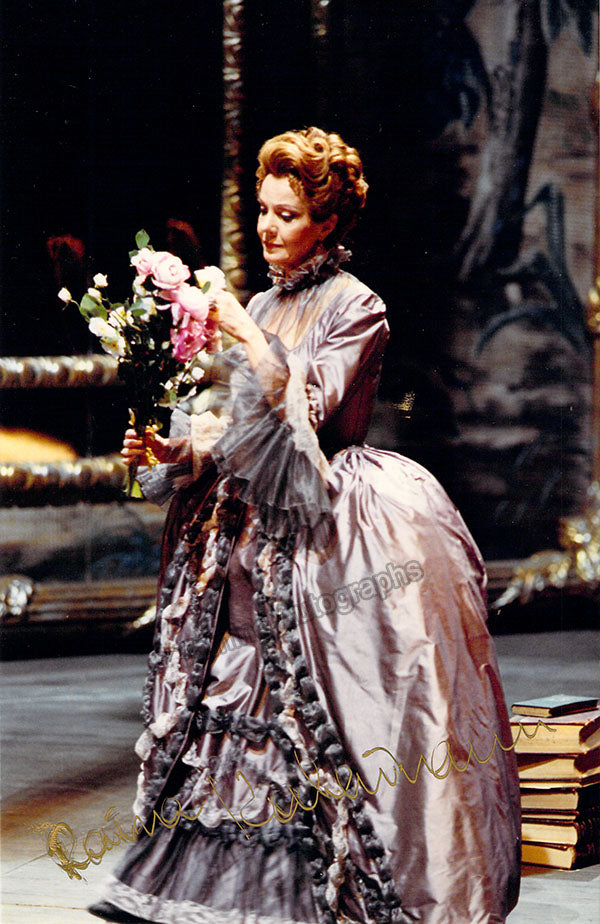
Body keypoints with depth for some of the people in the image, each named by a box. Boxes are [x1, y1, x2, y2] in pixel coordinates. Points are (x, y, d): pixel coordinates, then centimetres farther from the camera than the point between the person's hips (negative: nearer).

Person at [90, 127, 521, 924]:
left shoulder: (356, 309, -6)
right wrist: (174, 449, -2)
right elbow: (236, 430, 15)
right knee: (232, 686, 4)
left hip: (328, 524, -7)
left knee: (310, 705, -8)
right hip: (253, 522, 7)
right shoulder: (263, 306, 14)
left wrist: (246, 335, -18)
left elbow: (304, 408, -18)